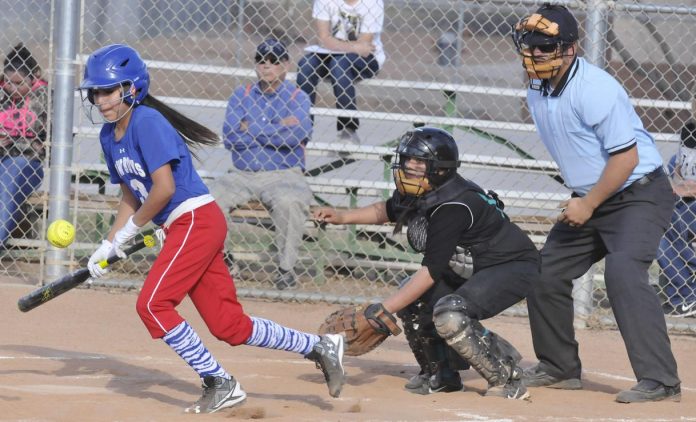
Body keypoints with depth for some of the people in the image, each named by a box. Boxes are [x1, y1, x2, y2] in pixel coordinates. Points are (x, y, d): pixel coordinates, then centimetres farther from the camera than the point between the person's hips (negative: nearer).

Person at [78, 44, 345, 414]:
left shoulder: (147, 122, -16)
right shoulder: (109, 135, 11)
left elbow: (163, 188, -22)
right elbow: (130, 196, 21)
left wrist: (129, 229, -9)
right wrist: (108, 246, 13)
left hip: (197, 220, -9)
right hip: (181, 229, 9)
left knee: (152, 304, -16)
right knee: (228, 325, 7)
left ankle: (220, 384, -8)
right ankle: (319, 347, 18)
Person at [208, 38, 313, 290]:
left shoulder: (296, 97, 4)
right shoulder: (242, 95, 12)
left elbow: (299, 134, -16)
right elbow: (229, 136, -3)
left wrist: (251, 129, -8)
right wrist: (278, 128, -8)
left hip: (283, 175, -3)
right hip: (242, 175, 3)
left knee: (288, 202, -36)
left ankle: (286, 268, -21)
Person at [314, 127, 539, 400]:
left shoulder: (453, 206, -30)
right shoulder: (414, 194, -2)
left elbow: (431, 271, -31)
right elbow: (388, 210, 22)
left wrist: (383, 310, -29)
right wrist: (342, 217, 8)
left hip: (515, 267, -10)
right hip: (471, 269, 10)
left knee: (449, 314, -30)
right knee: (412, 299, 3)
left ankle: (507, 380, -16)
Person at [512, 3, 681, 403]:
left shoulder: (595, 89, -24)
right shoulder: (538, 90, 3)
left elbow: (626, 157, -25)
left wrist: (588, 206, -19)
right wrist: (579, 201, 12)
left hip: (639, 194, -9)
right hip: (588, 198, 9)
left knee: (624, 272, -28)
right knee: (546, 273, 10)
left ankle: (659, 379, -29)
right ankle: (559, 367, 26)